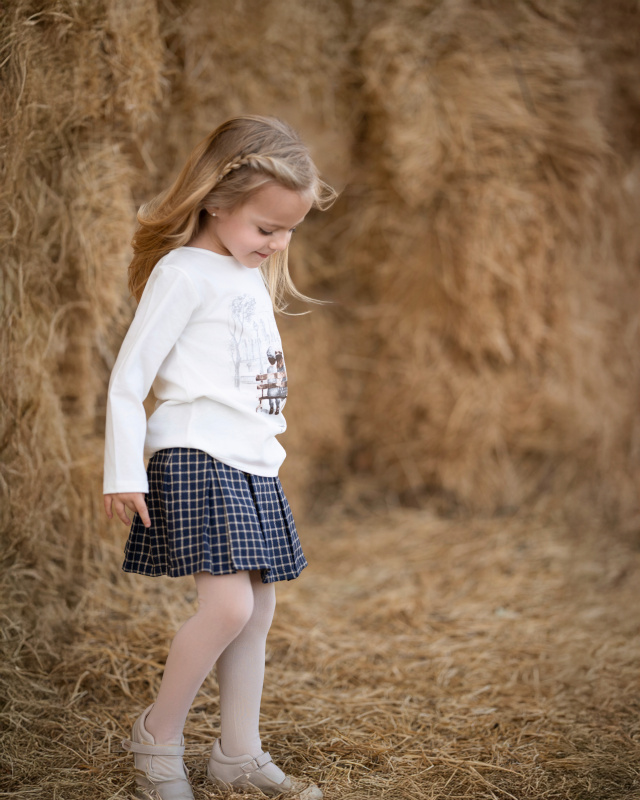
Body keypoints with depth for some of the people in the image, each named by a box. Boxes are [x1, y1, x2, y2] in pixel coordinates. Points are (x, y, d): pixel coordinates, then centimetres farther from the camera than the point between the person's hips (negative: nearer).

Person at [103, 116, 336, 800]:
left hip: (252, 463, 9)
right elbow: (128, 375, -11)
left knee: (258, 608, 10)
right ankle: (157, 736, 3)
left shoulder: (254, 276, 16)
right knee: (228, 605, -18)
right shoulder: (184, 272, -10)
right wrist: (124, 473, -13)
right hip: (195, 458, -9)